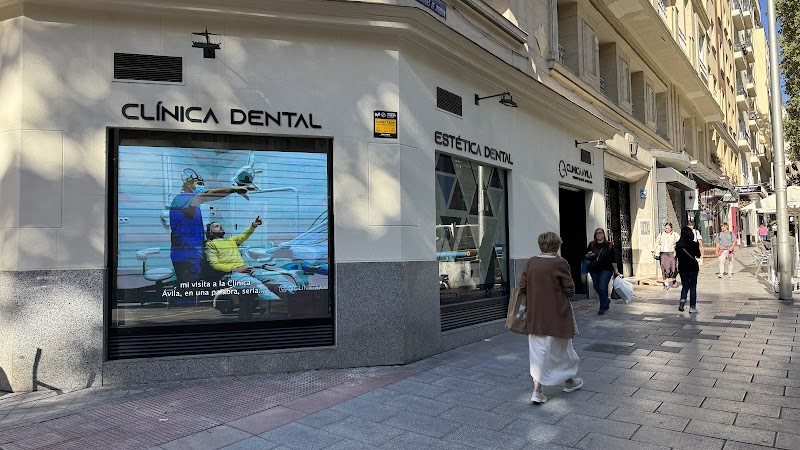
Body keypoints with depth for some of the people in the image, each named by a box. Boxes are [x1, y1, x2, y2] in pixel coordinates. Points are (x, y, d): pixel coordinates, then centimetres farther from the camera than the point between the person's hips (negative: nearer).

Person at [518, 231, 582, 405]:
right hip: (557, 315, -3)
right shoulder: (560, 263, -14)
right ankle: (569, 381, 38)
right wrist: (563, 296, 11)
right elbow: (570, 290, -10)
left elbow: (522, 288, 0)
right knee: (561, 348, 16)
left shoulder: (531, 263, -2)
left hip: (535, 316, 3)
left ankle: (537, 390, 3)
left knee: (538, 351, 8)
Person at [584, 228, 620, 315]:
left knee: (602, 288, -13)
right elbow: (585, 255, 12)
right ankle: (606, 301, 38)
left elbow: (613, 259, 4)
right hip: (594, 270, 4)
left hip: (606, 270, -4)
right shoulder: (592, 245, 8)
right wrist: (588, 255, -10)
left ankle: (603, 308, 0)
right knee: (596, 288, 11)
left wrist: (616, 270, 3)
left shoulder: (609, 245, 2)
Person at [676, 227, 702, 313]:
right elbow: (698, 255, 0)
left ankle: (682, 299, -10)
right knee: (693, 287, 7)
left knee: (685, 286, 16)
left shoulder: (678, 244, -4)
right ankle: (692, 307, 8)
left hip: (682, 268, 2)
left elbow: (677, 256, 4)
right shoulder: (694, 244, -12)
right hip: (693, 267, -2)